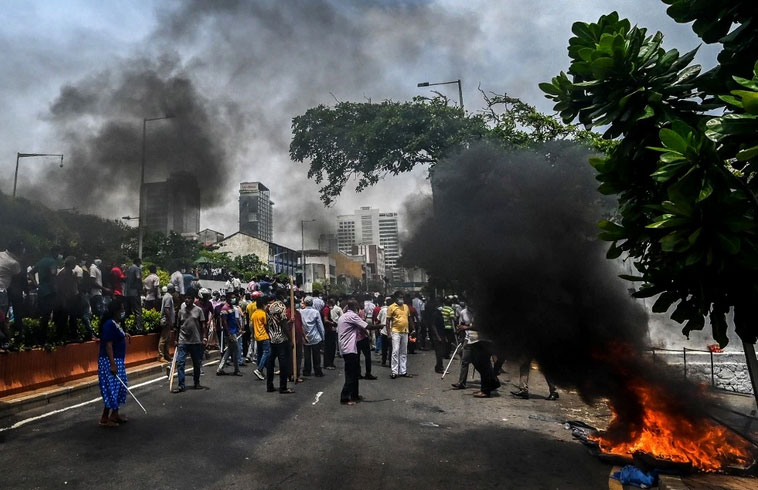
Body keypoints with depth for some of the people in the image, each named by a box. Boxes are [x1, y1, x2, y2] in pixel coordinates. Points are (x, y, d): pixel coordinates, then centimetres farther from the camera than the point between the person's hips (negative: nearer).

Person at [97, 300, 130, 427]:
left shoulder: (116, 324, 9)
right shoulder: (109, 324, -19)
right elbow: (108, 345, -23)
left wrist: (124, 336, 14)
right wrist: (112, 364, -25)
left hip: (117, 361, 10)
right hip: (110, 361, -10)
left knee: (120, 387, 15)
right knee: (111, 388, -4)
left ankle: (115, 414, 26)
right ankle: (104, 419, 6)